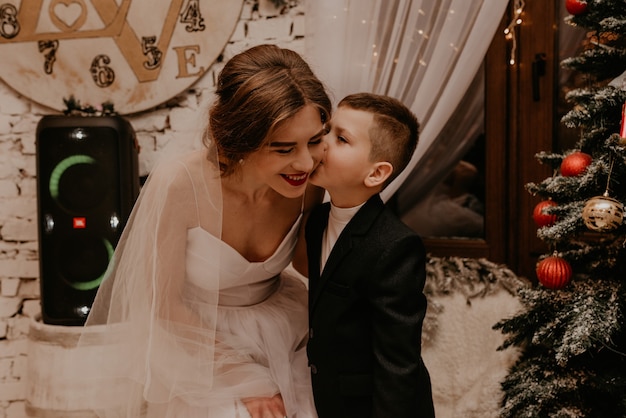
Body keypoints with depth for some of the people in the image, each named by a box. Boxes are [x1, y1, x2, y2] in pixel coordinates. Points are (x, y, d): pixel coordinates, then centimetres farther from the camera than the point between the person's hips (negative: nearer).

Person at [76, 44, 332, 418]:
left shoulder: (308, 180, -20)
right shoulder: (180, 184, -31)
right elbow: (164, 303, -17)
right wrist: (244, 379, -15)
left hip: (278, 338, 3)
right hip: (193, 349, -3)